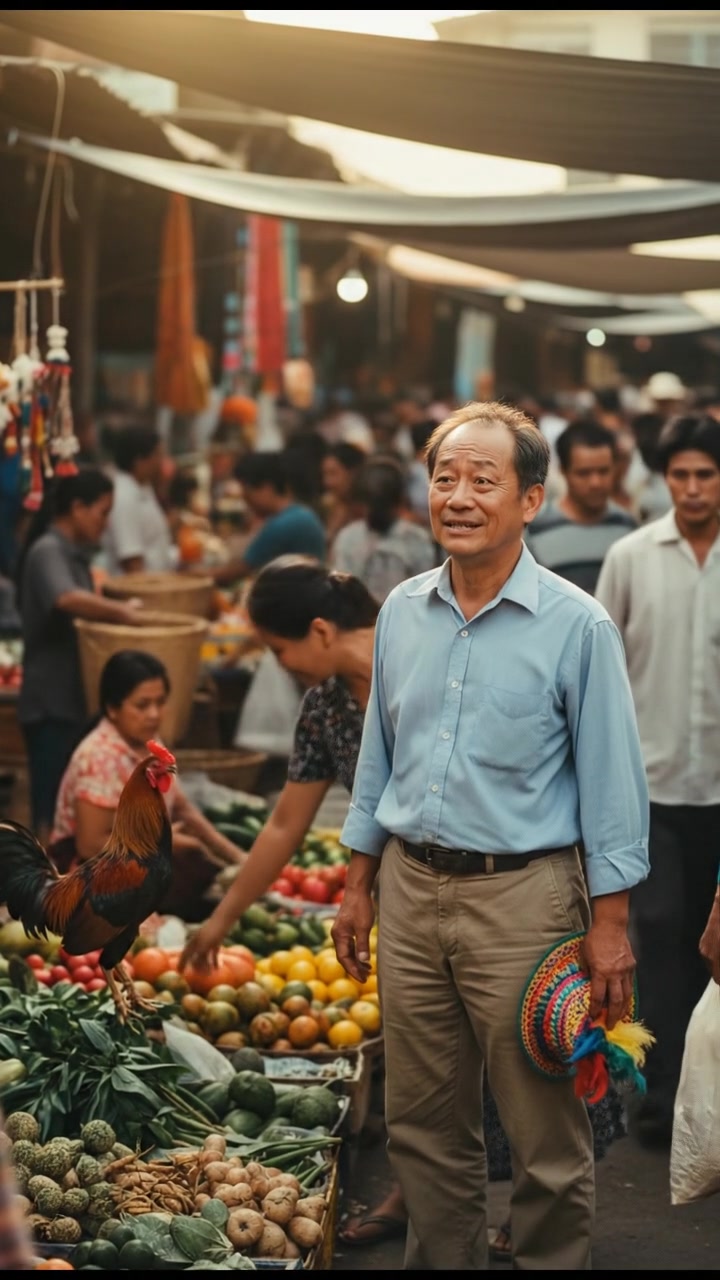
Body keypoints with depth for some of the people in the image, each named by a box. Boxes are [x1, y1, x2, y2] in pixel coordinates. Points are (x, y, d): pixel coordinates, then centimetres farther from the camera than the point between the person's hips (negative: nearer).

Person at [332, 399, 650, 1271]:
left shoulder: (576, 626, -8)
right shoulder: (402, 611, 7)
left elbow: (611, 781, -6)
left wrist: (609, 923, -10)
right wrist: (359, 886, 14)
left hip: (522, 896, -5)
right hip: (410, 889, 5)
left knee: (546, 1138, 3)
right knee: (421, 1125, 14)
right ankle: (442, 1263, 29)